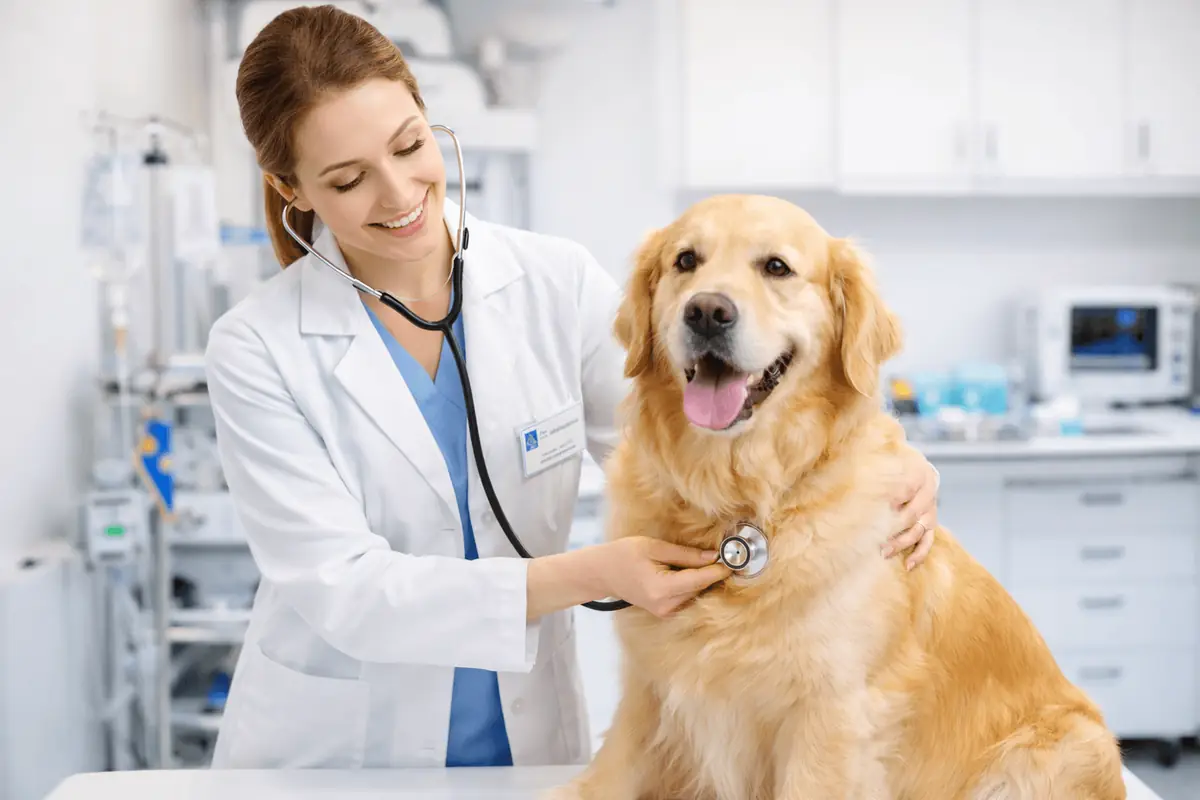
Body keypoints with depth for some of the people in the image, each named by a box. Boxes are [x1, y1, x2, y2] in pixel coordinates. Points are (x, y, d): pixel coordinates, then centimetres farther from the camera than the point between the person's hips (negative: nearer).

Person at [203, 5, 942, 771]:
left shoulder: (557, 283, -8)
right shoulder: (257, 350, -14)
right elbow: (343, 591, -19)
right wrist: (589, 576, -29)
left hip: (534, 738, 0)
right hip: (331, 752, 1)